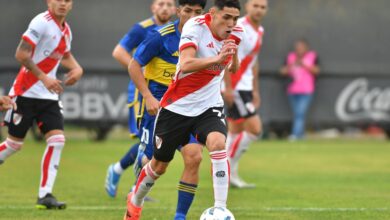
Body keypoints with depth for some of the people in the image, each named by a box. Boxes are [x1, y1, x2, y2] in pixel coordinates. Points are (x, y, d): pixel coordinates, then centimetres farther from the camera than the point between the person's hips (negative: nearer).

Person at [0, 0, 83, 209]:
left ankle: (45, 195, -6)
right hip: (26, 93, -7)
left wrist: (76, 68, 9)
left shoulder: (66, 30, 10)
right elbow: (21, 54, -20)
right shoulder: (41, 22, -14)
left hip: (49, 97, 7)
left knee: (57, 140, -7)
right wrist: (44, 79, -22)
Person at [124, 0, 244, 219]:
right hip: (177, 107, -3)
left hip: (209, 106, 3)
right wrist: (217, 59, -48)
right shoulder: (195, 26, -21)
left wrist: (233, 56, -7)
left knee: (218, 144, -29)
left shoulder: (234, 33, -4)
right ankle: (135, 202, 43)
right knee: (159, 165, 13)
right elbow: (186, 65, -36)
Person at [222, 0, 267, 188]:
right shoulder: (239, 27, -15)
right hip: (233, 88, -9)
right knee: (254, 129, -11)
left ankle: (228, 174, 16)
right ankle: (227, 169, -2)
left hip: (244, 87, 9)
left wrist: (255, 91, 22)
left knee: (236, 131, 11)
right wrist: (227, 88, -23)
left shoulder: (259, 31, 14)